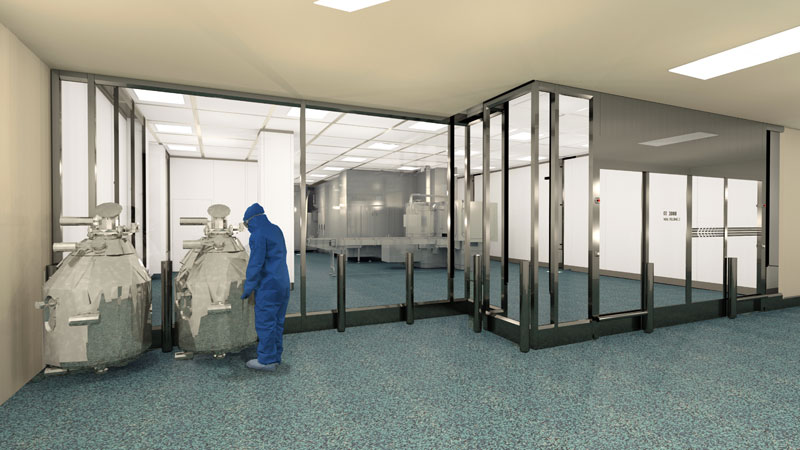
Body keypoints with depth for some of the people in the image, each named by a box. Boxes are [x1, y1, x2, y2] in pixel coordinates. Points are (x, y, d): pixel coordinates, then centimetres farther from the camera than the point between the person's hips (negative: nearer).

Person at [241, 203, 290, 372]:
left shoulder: (258, 235, -13)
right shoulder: (276, 230, 13)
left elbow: (256, 264, -16)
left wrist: (247, 289, -7)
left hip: (268, 286, -9)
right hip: (283, 283, 9)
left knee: (265, 323, 1)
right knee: (277, 322, 13)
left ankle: (267, 360, 8)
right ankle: (275, 357, 22)